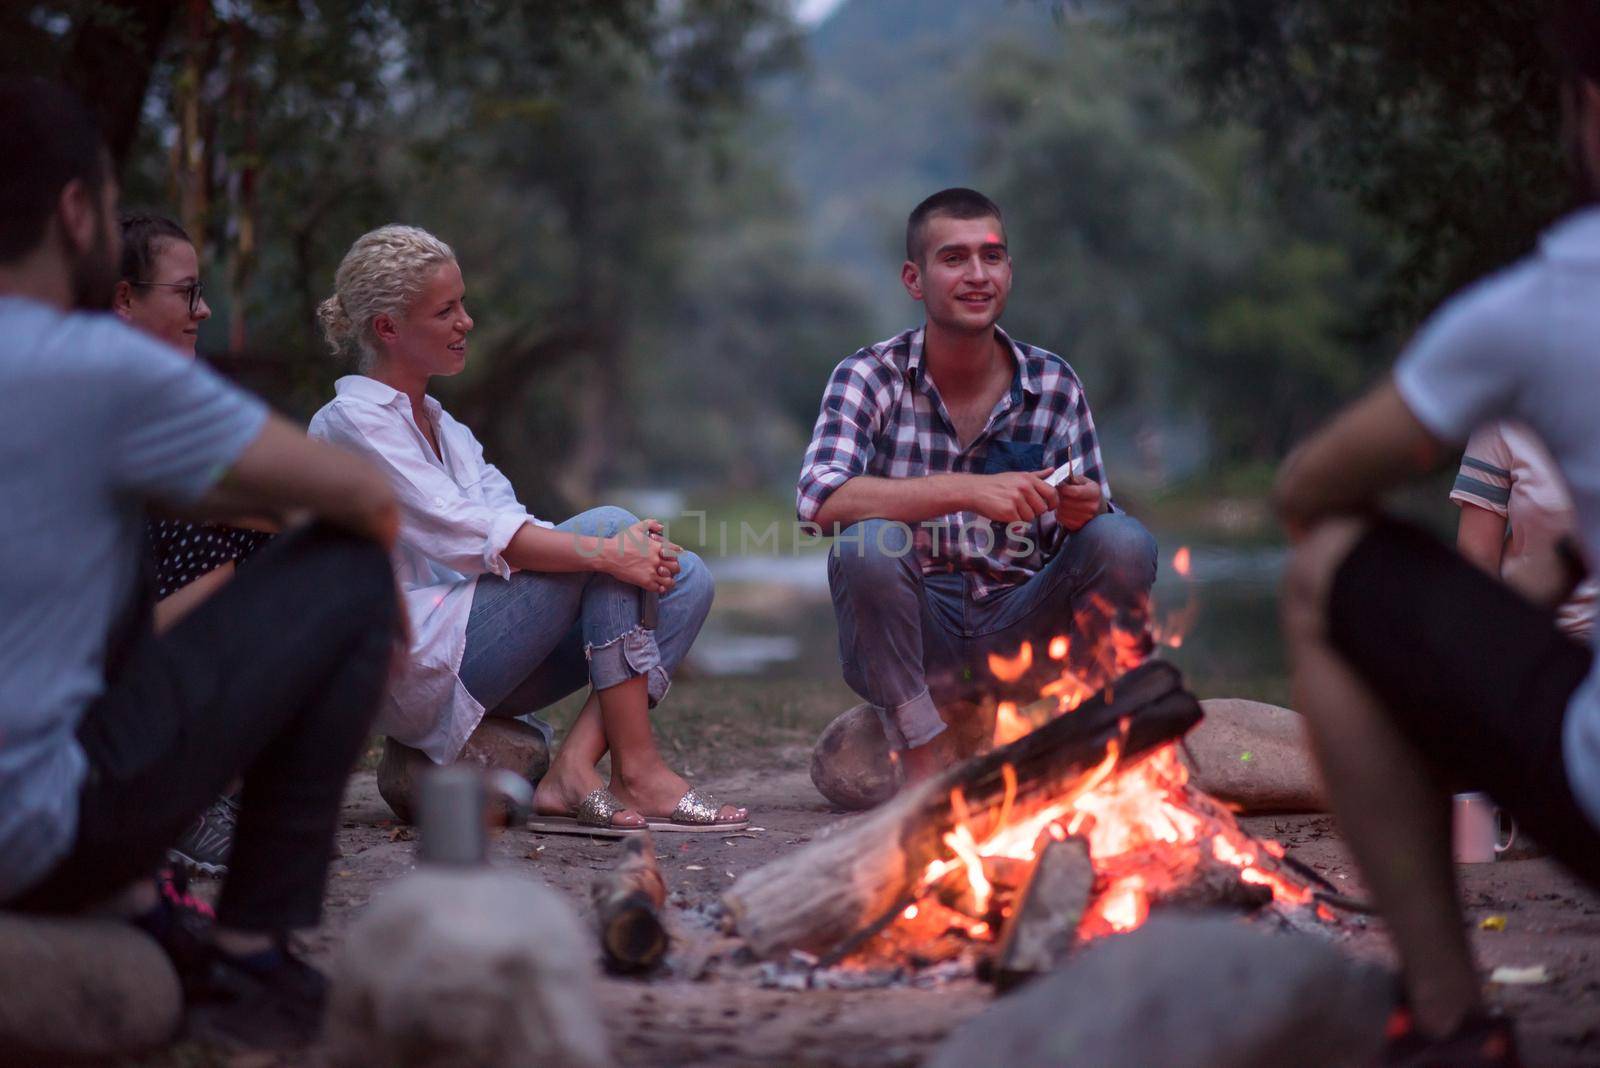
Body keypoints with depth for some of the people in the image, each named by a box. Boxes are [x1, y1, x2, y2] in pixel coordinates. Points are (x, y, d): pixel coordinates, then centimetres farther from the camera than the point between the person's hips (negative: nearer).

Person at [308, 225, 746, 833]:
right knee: (606, 525, -20)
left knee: (687, 578, -7)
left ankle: (574, 772, -22)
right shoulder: (351, 424, -6)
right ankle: (637, 772, -21)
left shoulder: (443, 428, 22)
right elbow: (470, 535, -18)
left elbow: (510, 524, 8)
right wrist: (608, 553, -24)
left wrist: (637, 555, -11)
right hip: (419, 663, -9)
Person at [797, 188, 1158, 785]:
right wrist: (969, 491, -35)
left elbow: (1079, 541, 3)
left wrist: (1083, 512, -23)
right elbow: (820, 499, -24)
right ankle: (924, 761, -18)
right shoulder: (871, 377, -6)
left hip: (1016, 633, 2)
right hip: (911, 637, -2)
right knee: (869, 542, -31)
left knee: (1125, 541, -20)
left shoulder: (1053, 385, 1)